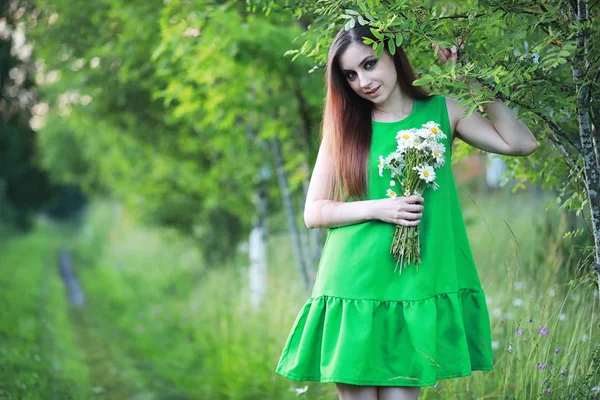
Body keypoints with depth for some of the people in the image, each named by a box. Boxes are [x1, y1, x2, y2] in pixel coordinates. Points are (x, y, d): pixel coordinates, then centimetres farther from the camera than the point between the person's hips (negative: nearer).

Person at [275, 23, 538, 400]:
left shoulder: (442, 112, 6)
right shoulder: (344, 128, 6)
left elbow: (521, 143, -5)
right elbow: (314, 212, 3)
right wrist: (378, 209, -11)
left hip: (415, 287, 0)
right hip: (353, 287, 0)